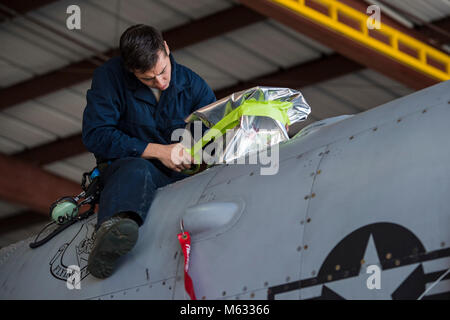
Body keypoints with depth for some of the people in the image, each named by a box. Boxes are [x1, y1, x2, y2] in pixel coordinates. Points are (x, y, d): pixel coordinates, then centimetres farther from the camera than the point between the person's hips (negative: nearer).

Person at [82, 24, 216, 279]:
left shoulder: (191, 83, 7)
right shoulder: (110, 76, -3)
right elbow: (95, 136, -10)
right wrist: (157, 151, -15)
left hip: (179, 176, 4)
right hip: (122, 166, -4)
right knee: (136, 169, -42)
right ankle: (113, 226, -70)